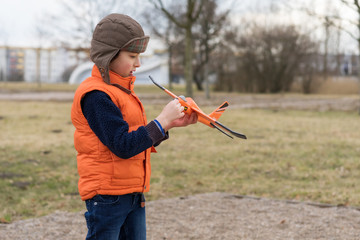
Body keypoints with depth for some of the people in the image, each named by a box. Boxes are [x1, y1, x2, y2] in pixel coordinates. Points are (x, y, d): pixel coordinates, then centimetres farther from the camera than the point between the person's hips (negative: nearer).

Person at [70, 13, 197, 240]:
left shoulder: (123, 90, 14)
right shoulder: (96, 96, -17)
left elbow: (141, 140, 17)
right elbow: (124, 146, -22)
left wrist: (171, 124, 4)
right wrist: (163, 119, -17)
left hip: (133, 193, 9)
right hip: (107, 196, -9)